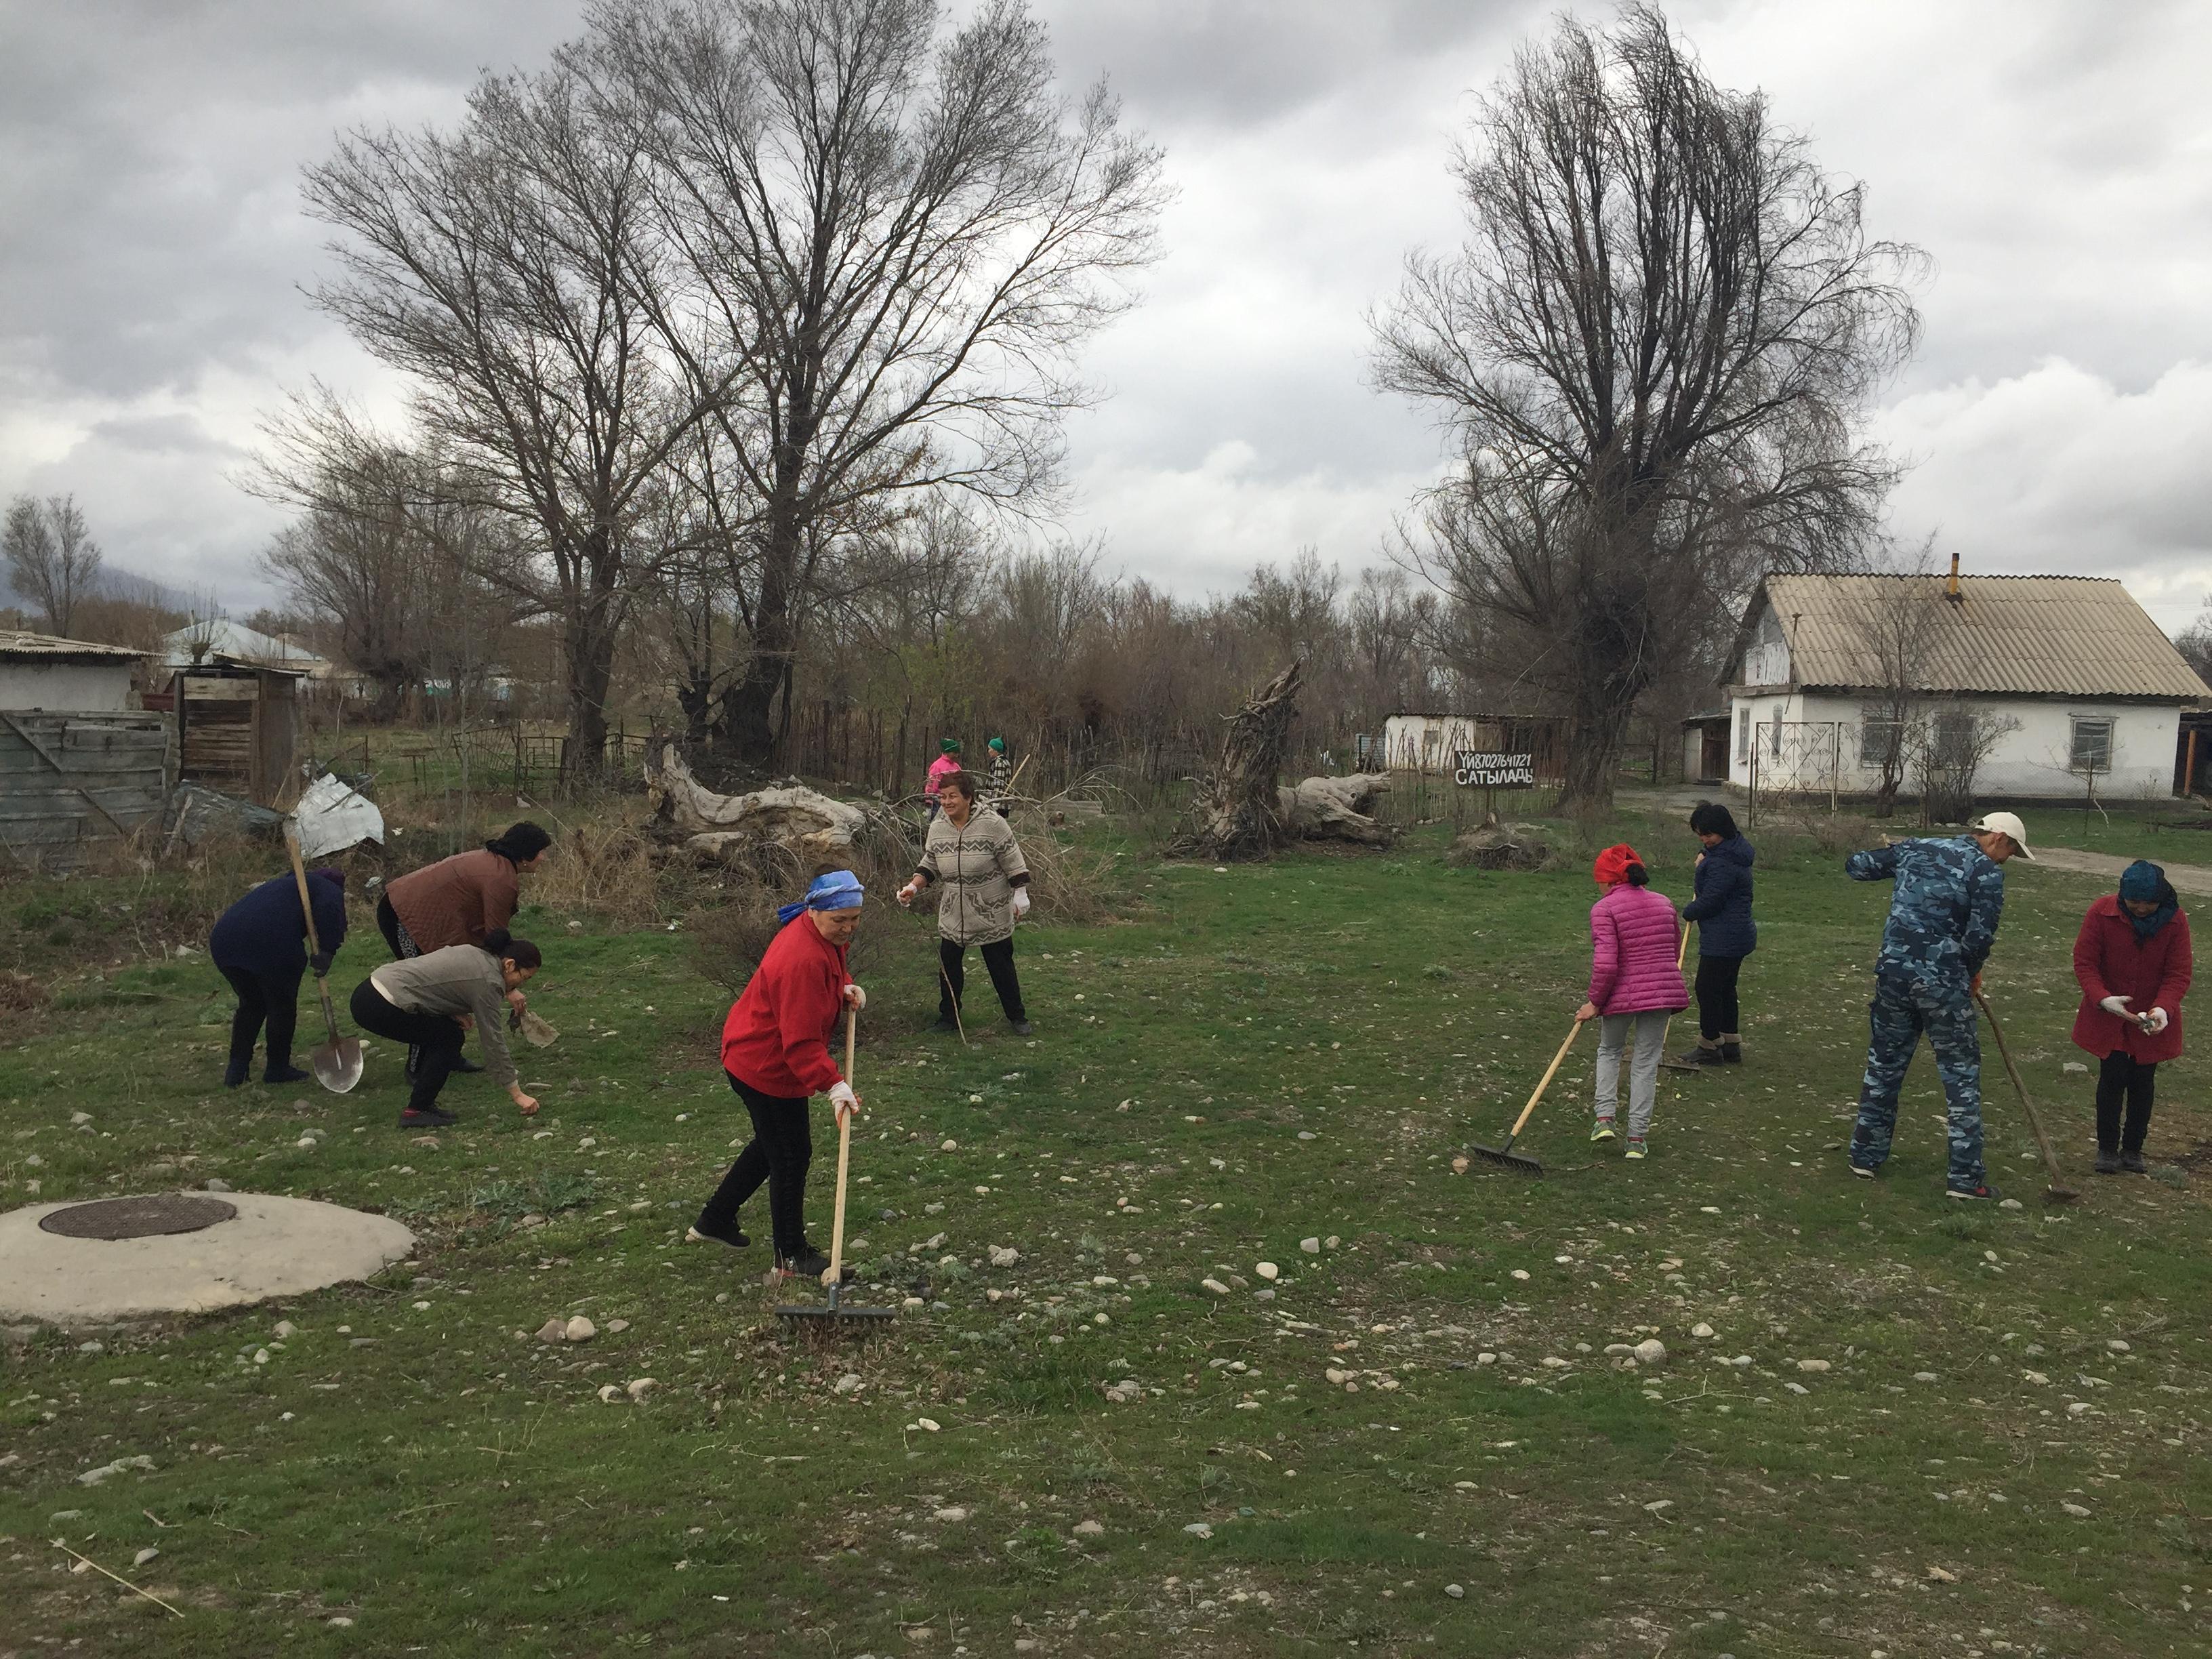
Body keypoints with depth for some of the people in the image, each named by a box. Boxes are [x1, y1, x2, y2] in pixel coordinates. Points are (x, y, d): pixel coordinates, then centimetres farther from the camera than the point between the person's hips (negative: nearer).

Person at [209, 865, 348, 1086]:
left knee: (251, 1004, 24)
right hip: (271, 945, -7)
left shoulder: (288, 884, 39)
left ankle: (236, 1069, 23)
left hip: (223, 941, 7)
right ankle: (278, 1069, 20)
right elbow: (329, 910, -10)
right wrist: (327, 952, -10)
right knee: (282, 1006, 12)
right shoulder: (329, 889, 16)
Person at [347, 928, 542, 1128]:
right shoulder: (487, 981, -10)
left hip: (369, 991, 9)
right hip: (378, 1008, -9)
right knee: (450, 1038, 2)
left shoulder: (474, 954, 14)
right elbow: (494, 1042, -8)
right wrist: (518, 1095, -2)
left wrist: (456, 1011, 8)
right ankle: (415, 1112, 2)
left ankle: (421, 1103, 19)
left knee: (442, 1033, 17)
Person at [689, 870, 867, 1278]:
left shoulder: (827, 934, -3)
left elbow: (827, 974, 19)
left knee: (773, 1144, 25)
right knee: (791, 1155, 1)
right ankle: (792, 1257, 17)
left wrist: (845, 988, -2)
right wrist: (834, 1084, -39)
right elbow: (801, 1043, -34)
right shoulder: (802, 960, -34)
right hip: (767, 1068, -11)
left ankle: (714, 1221, 40)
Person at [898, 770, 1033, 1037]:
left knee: (1001, 965, 6)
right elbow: (929, 865, 7)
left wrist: (1020, 894, -10)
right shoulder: (937, 828, -1)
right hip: (953, 913, 4)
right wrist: (914, 887, -8)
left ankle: (1017, 1017, 21)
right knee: (948, 965, 8)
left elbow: (1013, 862, -10)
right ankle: (949, 1017, 22)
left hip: (992, 913, -4)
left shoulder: (991, 824, -16)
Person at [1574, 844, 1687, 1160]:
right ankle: (1637, 1139, 12)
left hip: (1622, 995, -4)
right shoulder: (1664, 904, 11)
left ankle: (1605, 1118, 9)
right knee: (1647, 1063, 11)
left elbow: (1605, 963, -18)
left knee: (1609, 1051, 22)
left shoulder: (1604, 909, -10)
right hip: (1663, 991, 4)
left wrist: (1594, 1002, -8)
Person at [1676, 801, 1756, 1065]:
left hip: (1724, 939, -11)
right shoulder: (1736, 849, 8)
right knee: (1725, 988, 18)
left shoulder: (1723, 863, -25)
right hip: (1738, 936, 11)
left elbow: (1710, 900, -22)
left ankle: (1709, 1048, 10)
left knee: (1707, 988, 0)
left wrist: (1688, 912, -4)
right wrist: (1704, 859, 12)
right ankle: (1731, 1047, 26)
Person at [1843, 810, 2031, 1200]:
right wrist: (1971, 973, 7)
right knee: (1962, 1076, 6)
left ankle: (1866, 1154, 25)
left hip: (1893, 973, 5)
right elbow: (1979, 936, -12)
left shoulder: (1915, 848, 11)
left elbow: (1855, 866, 19)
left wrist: (1897, 857, 37)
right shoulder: (1987, 871, -5)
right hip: (1942, 983, -5)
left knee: (1883, 1065, 18)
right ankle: (1965, 1176, 7)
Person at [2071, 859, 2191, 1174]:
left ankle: (2133, 1149, 22)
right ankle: (2107, 1149, 12)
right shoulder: (2102, 913, -17)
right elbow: (2084, 962, -12)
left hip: (2153, 1020, 1)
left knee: (2143, 1083, 8)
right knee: (2112, 1078, -1)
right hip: (2108, 1016, -1)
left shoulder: (2175, 921, -14)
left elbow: (2179, 973, -11)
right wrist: (2103, 999, -28)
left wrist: (2163, 1008, -28)